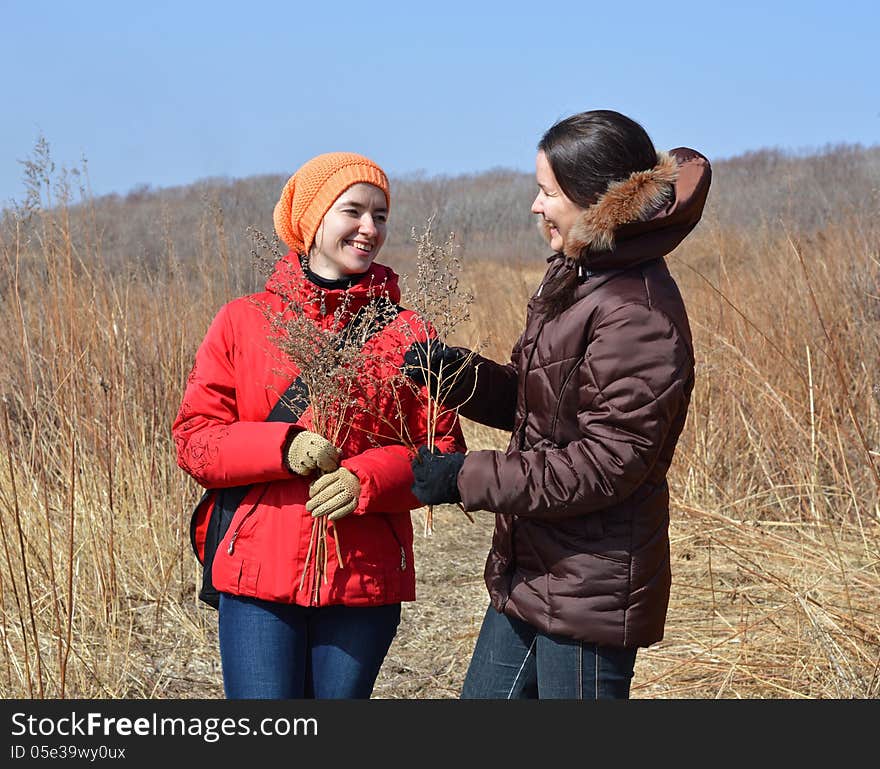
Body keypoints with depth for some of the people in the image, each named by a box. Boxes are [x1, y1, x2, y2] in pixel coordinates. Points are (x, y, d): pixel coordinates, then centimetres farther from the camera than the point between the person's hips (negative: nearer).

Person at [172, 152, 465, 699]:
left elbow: (442, 451, 2)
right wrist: (283, 447, -16)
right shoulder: (243, 321, 5)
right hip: (258, 574, -1)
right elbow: (194, 438, 1)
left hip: (365, 577, 1)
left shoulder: (408, 334, 5)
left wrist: (367, 478, -16)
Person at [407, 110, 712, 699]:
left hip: (591, 592, -10)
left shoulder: (638, 314, -21)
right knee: (486, 695, 18)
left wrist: (468, 479, -21)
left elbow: (607, 462, -24)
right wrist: (454, 370, -2)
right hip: (533, 573, 10)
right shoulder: (574, 279, 10)